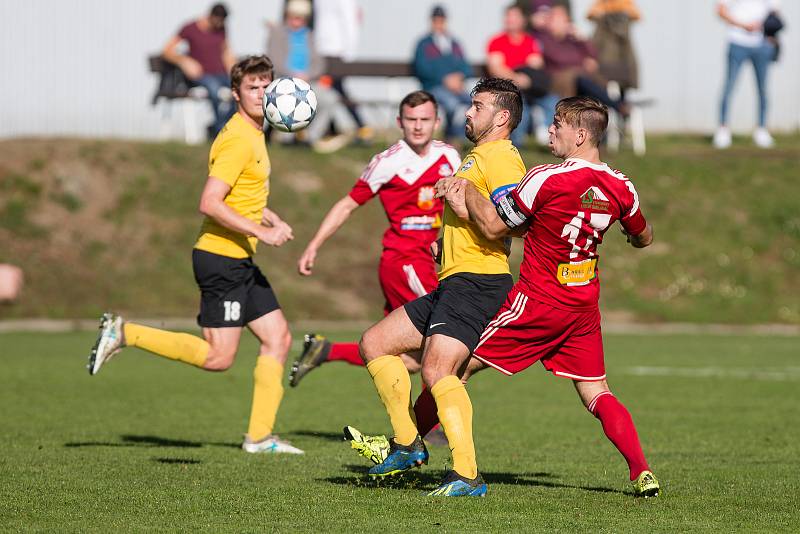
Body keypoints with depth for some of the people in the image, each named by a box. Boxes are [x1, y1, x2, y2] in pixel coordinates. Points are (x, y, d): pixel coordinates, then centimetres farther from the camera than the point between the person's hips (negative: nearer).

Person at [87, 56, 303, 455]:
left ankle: (259, 436, 9)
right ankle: (125, 333, -1)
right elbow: (210, 203, -25)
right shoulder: (237, 139, -17)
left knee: (278, 338, 6)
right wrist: (261, 232, -23)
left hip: (240, 261, 10)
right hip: (221, 257, -10)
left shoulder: (253, 135, 14)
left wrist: (271, 219, 14)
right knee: (218, 357, -9)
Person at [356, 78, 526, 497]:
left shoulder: (500, 157, -9)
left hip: (477, 281, -11)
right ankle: (407, 443, 11)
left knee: (437, 370, -24)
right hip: (452, 284, 11)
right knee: (374, 343, 11)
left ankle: (467, 475, -26)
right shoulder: (477, 158, 24)